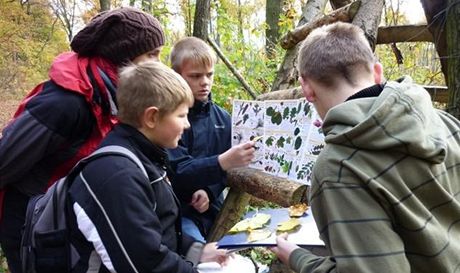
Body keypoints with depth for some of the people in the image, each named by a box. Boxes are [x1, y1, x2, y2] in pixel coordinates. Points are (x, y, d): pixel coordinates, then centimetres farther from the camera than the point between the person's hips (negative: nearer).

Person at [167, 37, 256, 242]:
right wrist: (223, 162, -33)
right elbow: (176, 173, -20)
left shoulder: (222, 117, 5)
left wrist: (209, 191, -10)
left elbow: (221, 171, 10)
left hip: (212, 209, 6)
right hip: (178, 211, -6)